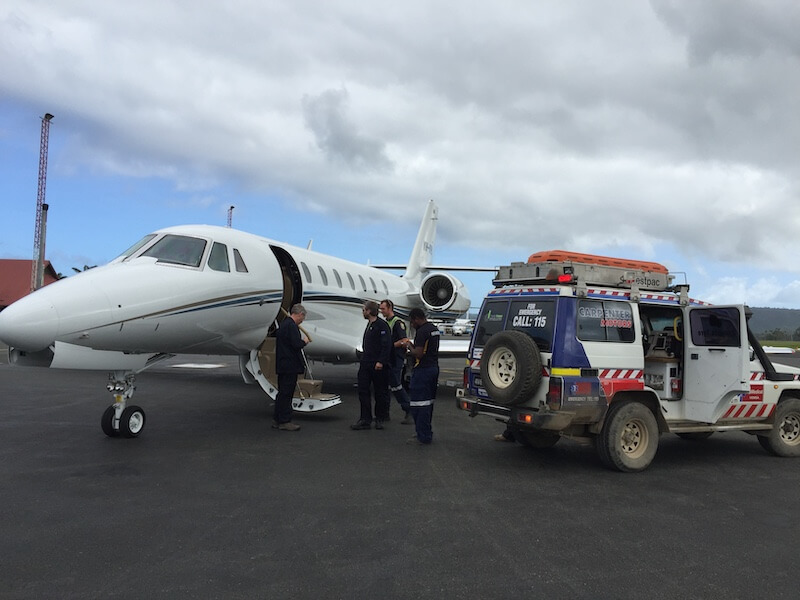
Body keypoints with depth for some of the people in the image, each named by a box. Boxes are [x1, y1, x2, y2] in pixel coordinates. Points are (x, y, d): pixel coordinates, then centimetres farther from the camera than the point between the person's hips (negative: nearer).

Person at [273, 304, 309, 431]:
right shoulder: (291, 326, -17)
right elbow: (296, 344, -23)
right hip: (290, 366, -10)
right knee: (286, 393, -4)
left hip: (282, 365, 10)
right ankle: (284, 421, 2)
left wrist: (301, 341, 15)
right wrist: (304, 341, -5)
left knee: (283, 393, 15)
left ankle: (277, 420, 22)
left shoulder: (283, 324, 15)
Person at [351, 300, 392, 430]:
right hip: (366, 363, 9)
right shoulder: (369, 325, 16)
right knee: (363, 391, 3)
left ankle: (379, 419, 15)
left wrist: (380, 361, -22)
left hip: (378, 365, -9)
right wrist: (364, 358, 18)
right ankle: (365, 420, 6)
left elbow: (386, 345, -18)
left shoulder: (382, 325, -12)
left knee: (380, 392, 4)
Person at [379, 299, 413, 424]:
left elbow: (404, 341, -20)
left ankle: (409, 412, -2)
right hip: (387, 359, 9)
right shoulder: (386, 322, 16)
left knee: (396, 385, -10)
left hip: (396, 359, -9)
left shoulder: (398, 322, -11)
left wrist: (390, 345, -17)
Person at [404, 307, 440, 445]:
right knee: (428, 402, 16)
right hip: (434, 367, 10)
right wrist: (414, 346, 15)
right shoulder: (434, 329, 13)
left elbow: (418, 354, -23)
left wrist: (410, 346, -6)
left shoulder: (422, 332, -18)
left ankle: (423, 436, -3)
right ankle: (427, 433, 24)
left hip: (423, 370, -10)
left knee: (419, 404, -5)